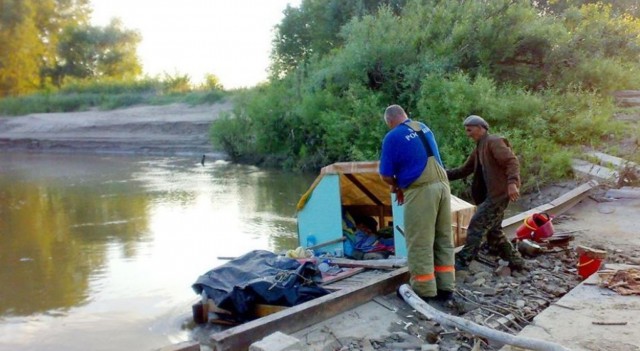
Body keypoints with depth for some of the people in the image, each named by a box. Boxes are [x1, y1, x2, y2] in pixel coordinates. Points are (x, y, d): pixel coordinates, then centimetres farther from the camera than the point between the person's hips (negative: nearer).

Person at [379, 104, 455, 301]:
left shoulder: (393, 137, -5)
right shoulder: (424, 128, 17)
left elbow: (386, 176, -4)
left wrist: (396, 186, 19)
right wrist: (402, 186, 25)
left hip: (421, 190, -7)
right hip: (442, 184, 7)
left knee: (420, 243, 3)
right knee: (444, 239, 13)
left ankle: (424, 291, 10)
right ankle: (446, 287, 20)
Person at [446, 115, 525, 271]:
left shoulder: (494, 142, -9)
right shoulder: (479, 148, 20)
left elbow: (512, 161, -20)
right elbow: (464, 170, 21)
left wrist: (512, 182, -34)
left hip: (499, 193, -10)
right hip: (490, 194, 10)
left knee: (476, 225, -12)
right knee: (493, 231, 13)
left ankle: (463, 260, -10)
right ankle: (515, 261, 22)